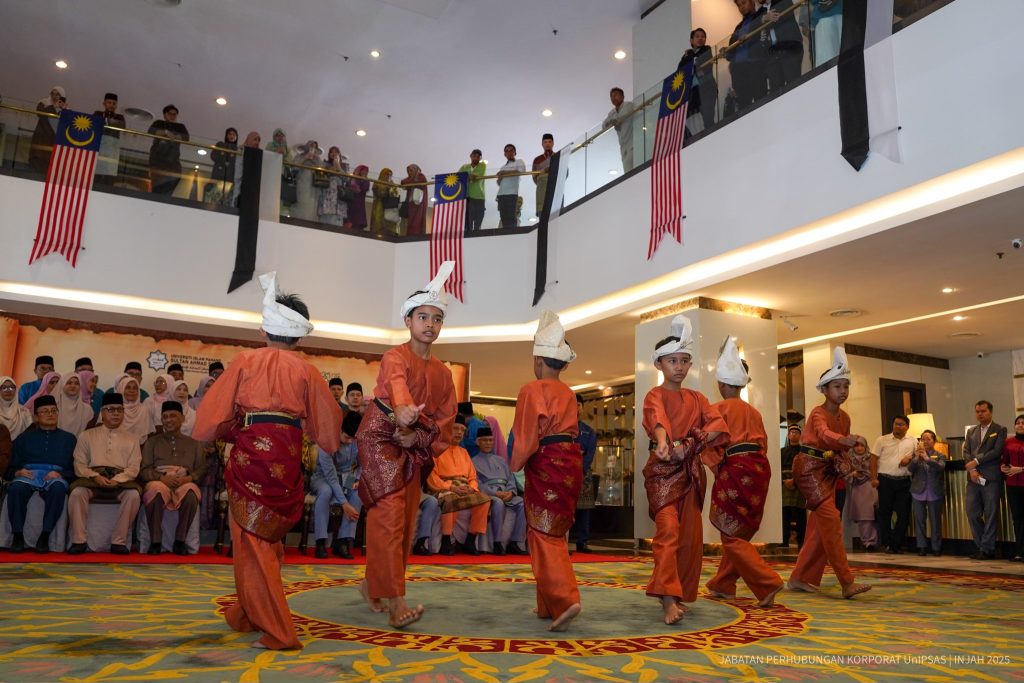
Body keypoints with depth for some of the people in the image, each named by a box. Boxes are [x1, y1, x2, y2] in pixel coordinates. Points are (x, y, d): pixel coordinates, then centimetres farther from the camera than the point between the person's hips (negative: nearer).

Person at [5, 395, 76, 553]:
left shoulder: (68, 438, 21)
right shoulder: (24, 438, 25)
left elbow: (75, 468, 11)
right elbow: (12, 467, 17)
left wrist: (60, 474, -9)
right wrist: (18, 472, -6)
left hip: (56, 478, -1)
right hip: (28, 476, 1)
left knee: (58, 488, -39)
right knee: (16, 488, -36)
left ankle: (45, 537, -33)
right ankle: (18, 536, -26)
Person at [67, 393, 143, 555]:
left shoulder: (131, 439, 17)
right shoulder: (87, 436, 17)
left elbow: (133, 467, 6)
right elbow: (79, 464, 7)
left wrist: (117, 480, -14)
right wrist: (95, 476, -12)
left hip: (121, 481, 0)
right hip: (92, 479, 0)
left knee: (133, 495, -32)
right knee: (77, 492, -32)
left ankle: (119, 541, -25)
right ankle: (79, 541, -24)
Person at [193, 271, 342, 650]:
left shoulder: (245, 361, 1)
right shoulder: (306, 370, 5)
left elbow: (215, 410, -1)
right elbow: (328, 421, 5)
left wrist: (229, 431, 18)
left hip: (250, 454, -2)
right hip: (287, 459, 3)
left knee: (252, 540, 5)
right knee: (269, 536, 18)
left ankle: (277, 631, 2)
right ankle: (247, 614, 33)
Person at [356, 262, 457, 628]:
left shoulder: (442, 372, 9)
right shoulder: (395, 357, -11)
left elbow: (445, 419, 6)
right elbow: (396, 384, -36)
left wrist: (418, 437, -13)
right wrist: (401, 411, -58)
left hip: (413, 448, 7)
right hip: (380, 440, -7)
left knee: (406, 522, 9)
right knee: (389, 518, -14)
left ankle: (373, 585, 28)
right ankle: (395, 603, -16)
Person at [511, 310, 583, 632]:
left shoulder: (532, 390, -8)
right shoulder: (568, 393, 12)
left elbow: (526, 436, -9)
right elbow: (568, 429, 9)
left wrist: (516, 464, 7)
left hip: (546, 465, -7)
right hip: (571, 462, 7)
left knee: (544, 536, -3)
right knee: (555, 534, 14)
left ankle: (565, 600, -17)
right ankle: (549, 605, 21)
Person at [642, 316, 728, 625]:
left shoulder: (697, 398, 14)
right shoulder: (655, 395, -2)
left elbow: (719, 426, -1)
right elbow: (658, 419, -25)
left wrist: (689, 444, -17)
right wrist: (662, 442, -46)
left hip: (691, 471, 6)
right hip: (662, 469, -5)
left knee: (690, 536, 6)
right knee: (669, 529, -20)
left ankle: (678, 596, 18)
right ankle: (668, 600, -23)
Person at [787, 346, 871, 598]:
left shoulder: (845, 417, 10)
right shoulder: (818, 413, -15)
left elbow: (838, 447, 18)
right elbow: (825, 435, -37)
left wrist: (841, 462, -4)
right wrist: (844, 440, -57)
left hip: (828, 469, 9)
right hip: (809, 466, -9)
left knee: (819, 527, 8)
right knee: (831, 521, -16)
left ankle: (800, 578, 18)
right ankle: (847, 583, -16)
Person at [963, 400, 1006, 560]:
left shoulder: (1000, 430, 2)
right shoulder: (971, 431, 17)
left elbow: (997, 451, -9)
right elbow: (966, 451, 10)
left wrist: (976, 461, -11)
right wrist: (972, 470, -6)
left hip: (991, 479, -5)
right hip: (974, 479, 5)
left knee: (990, 515, -2)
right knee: (972, 514, 4)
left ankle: (987, 549, 5)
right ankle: (981, 546, 15)